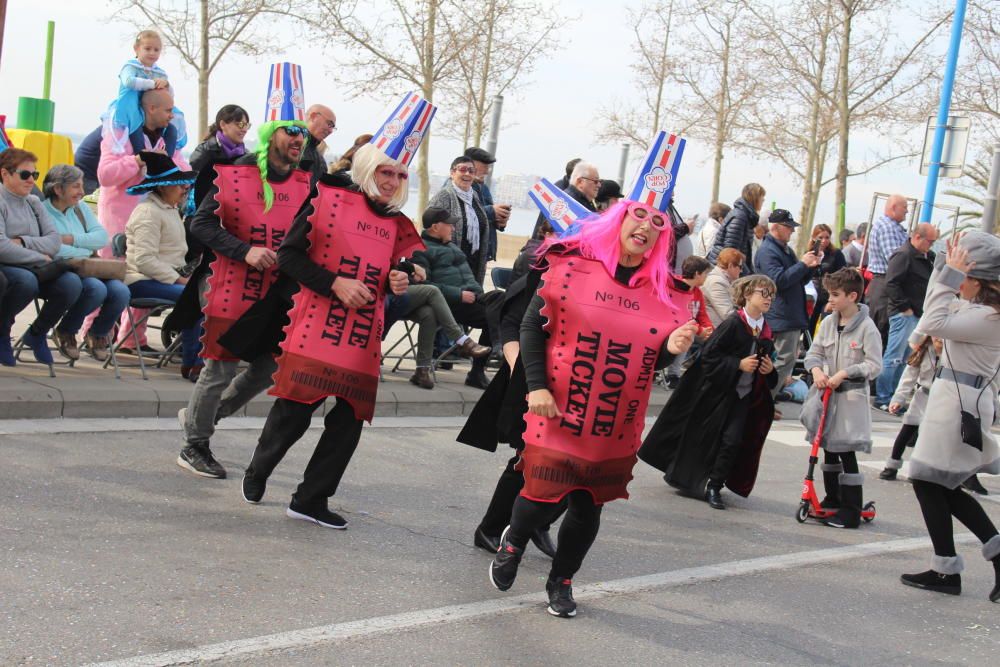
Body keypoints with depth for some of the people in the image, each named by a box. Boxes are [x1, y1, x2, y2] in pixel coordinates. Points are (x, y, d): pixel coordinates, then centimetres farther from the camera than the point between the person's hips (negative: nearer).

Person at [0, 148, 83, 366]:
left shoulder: (34, 203, 14)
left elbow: (55, 242, 3)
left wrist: (24, 242, -13)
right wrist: (40, 258, -13)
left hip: (33, 269, 6)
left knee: (72, 282, -22)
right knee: (26, 280, -39)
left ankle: (37, 333, 3)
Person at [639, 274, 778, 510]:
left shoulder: (765, 330, 3)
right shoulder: (733, 323, -16)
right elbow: (709, 354, -18)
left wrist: (769, 369, -2)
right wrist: (738, 364, -23)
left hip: (743, 395, 5)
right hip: (716, 391, -5)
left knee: (732, 440, -6)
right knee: (700, 437, 7)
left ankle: (714, 486, 6)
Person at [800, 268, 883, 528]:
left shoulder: (866, 327, -11)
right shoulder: (828, 322, 5)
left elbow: (874, 365, -13)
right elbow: (814, 352, 10)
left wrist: (844, 373, -20)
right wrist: (816, 370, -10)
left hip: (851, 396, -6)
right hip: (826, 392, 6)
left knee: (846, 451, -6)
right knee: (828, 448, 14)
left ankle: (851, 510, 0)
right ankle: (832, 499, 27)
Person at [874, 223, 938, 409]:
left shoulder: (926, 257, 15)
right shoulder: (903, 255, -14)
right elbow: (891, 284, -21)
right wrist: (904, 308, -18)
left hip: (917, 315, 9)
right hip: (904, 315, -9)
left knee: (904, 359, 13)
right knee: (894, 357, -7)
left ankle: (894, 396, 20)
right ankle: (882, 399, -2)